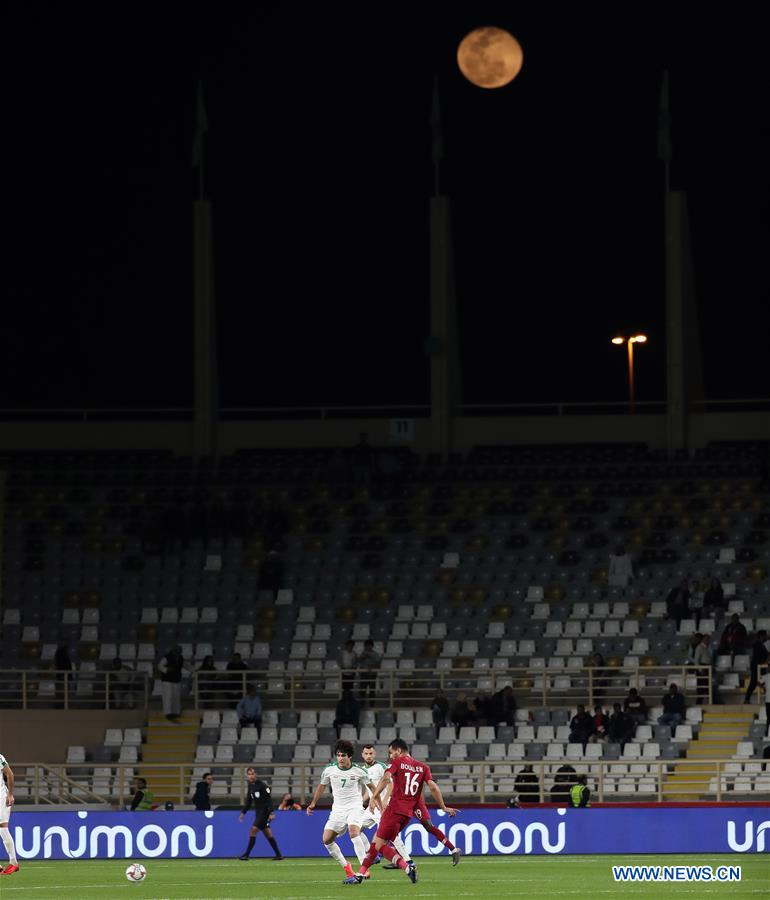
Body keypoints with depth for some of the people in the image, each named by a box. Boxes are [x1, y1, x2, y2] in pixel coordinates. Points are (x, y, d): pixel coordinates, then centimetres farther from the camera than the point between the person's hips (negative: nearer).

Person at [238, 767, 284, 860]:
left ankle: (246, 854, -11)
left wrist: (271, 813, -23)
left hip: (265, 812, -8)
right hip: (258, 812, 8)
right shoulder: (250, 786, 8)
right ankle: (278, 854, 16)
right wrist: (243, 812, 14)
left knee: (253, 830, -14)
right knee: (267, 833, 10)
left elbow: (269, 799, -17)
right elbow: (249, 801, 18)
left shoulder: (262, 785, -15)